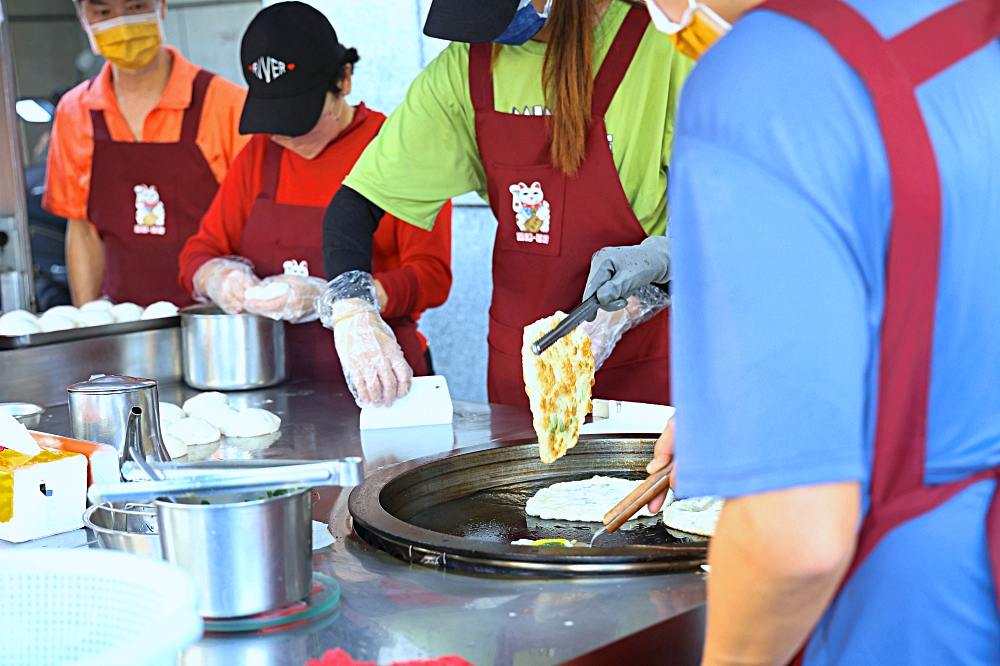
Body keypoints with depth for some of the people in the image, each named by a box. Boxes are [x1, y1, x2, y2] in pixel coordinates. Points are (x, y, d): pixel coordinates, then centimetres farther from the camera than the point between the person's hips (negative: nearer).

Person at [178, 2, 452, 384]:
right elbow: (199, 253, 17)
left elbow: (431, 277, -8)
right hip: (273, 382, 5)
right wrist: (217, 279, -8)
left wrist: (324, 297, -20)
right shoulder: (259, 154, 15)